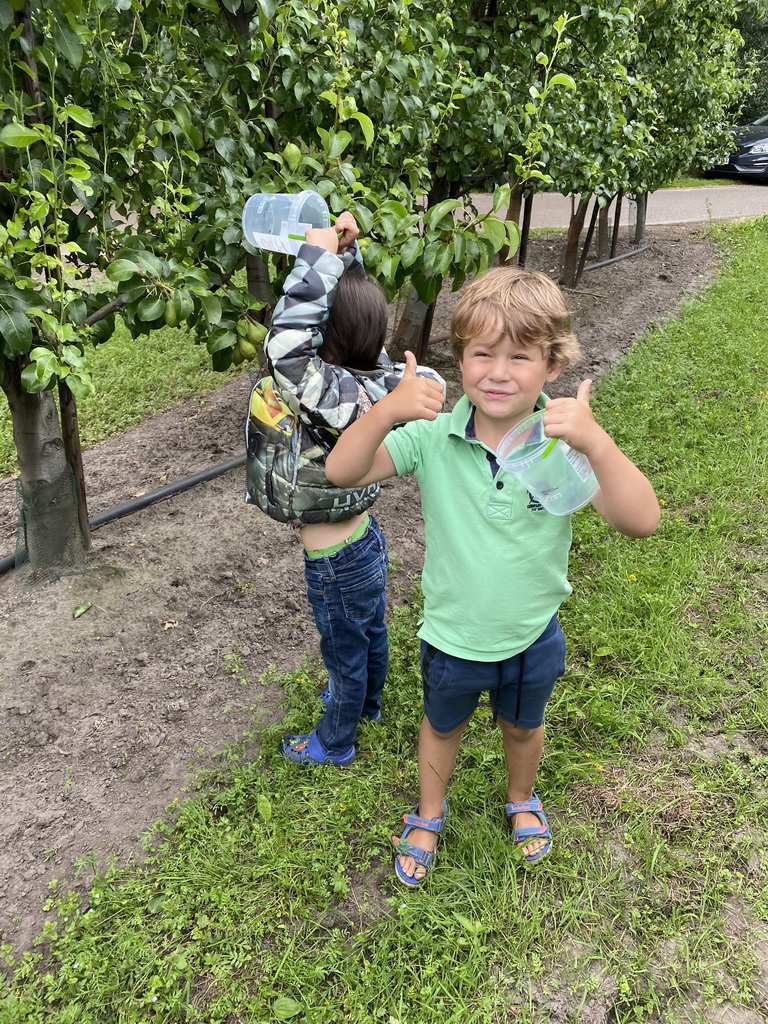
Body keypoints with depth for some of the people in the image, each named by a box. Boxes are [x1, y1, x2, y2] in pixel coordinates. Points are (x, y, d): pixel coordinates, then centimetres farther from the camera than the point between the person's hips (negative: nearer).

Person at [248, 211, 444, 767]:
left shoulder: (336, 396, -36)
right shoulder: (373, 371, -13)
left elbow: (286, 343, -46)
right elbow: (354, 308, 3)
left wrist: (320, 256, -37)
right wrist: (346, 250, -8)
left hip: (338, 565, -8)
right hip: (366, 541, 8)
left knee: (345, 652, 17)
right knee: (371, 633, 30)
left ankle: (335, 742, 44)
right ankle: (367, 702, 59)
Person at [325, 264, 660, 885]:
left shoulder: (565, 440, -23)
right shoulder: (435, 434, -21)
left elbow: (642, 521, -33)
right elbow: (342, 472, -25)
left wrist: (596, 442, -49)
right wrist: (386, 411, -43)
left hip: (534, 636, 1)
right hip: (452, 636, 0)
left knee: (524, 726, 30)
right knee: (443, 726, 27)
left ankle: (522, 800, 64)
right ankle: (430, 813, 58)